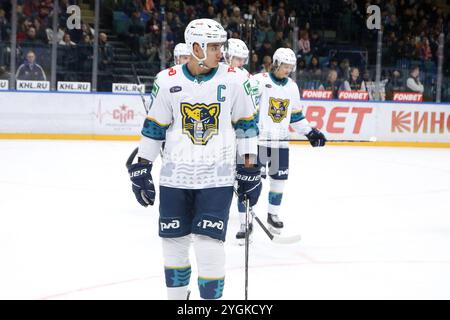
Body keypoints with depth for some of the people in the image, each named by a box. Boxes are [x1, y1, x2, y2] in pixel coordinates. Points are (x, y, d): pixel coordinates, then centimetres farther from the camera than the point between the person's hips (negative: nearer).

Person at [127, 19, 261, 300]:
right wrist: (141, 169, 5)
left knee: (209, 244, -8)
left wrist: (250, 169, 2)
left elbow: (246, 123, 3)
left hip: (217, 179, -1)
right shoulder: (167, 81, -3)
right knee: (174, 243, 9)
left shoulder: (234, 80, -4)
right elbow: (153, 127, 5)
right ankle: (177, 295, 29)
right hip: (175, 178, 2)